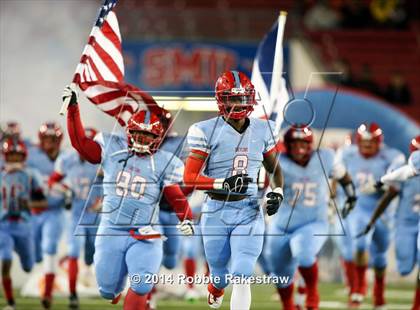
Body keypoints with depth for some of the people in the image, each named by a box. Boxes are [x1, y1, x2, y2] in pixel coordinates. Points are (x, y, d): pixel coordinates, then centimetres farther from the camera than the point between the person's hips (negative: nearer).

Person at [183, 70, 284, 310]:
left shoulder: (262, 130, 3)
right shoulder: (207, 132, -10)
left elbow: (274, 168, 18)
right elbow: (190, 177, -12)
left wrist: (278, 192, -1)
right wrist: (224, 184, -25)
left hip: (249, 212, 1)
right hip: (216, 212, -1)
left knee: (242, 276, -13)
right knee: (221, 275, 16)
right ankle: (216, 289, 54)